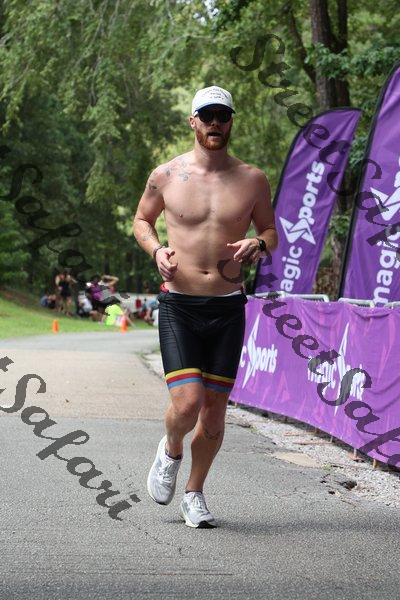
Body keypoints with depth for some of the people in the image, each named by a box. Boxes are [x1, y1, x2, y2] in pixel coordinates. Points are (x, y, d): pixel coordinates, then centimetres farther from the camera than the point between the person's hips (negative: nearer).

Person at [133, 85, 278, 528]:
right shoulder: (166, 175, 0)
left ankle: (194, 496, 26)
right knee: (186, 404, -16)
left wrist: (258, 245, -11)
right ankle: (171, 451, 19)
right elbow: (141, 219, 14)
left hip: (228, 308, 2)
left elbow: (271, 231, 14)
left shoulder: (252, 180, 3)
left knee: (214, 410, 6)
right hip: (179, 305, -2)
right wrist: (156, 249, -7)